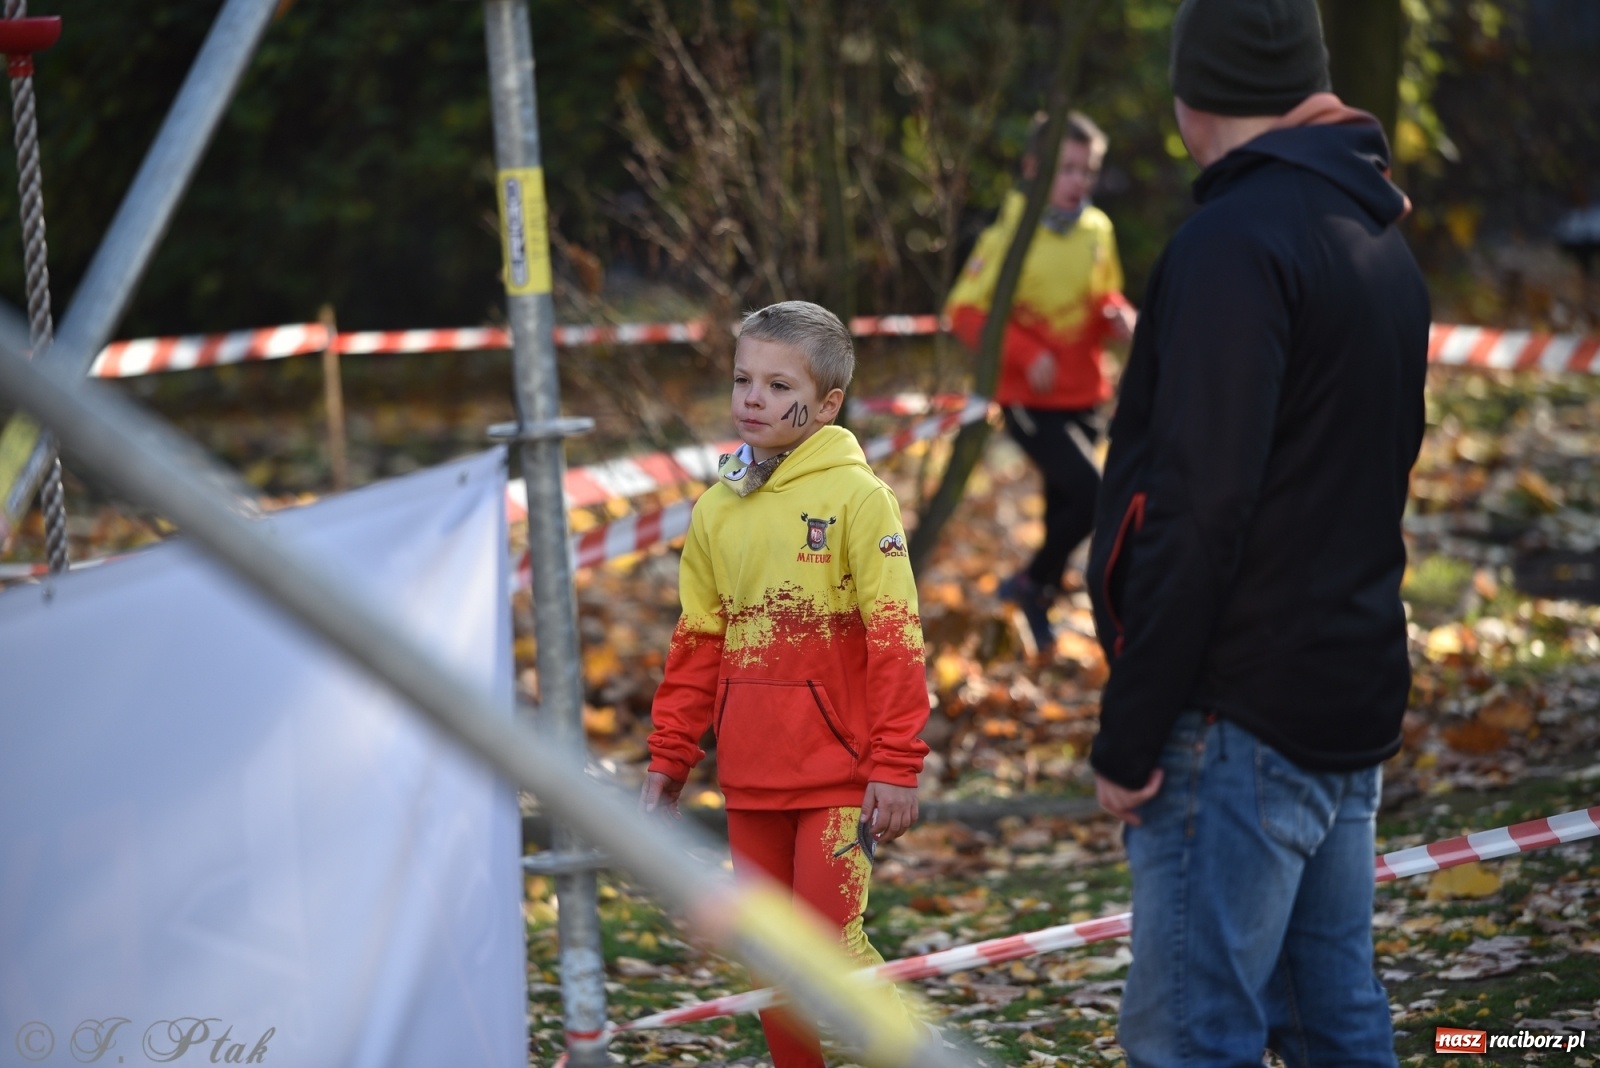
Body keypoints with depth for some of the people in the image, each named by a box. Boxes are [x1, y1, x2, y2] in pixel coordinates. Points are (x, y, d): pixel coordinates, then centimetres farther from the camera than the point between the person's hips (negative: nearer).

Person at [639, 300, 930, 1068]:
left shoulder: (855, 496, -8)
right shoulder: (717, 510, 8)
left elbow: (895, 639, -10)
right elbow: (696, 644, 15)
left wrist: (895, 768, -13)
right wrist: (668, 760, 13)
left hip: (836, 772, -6)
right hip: (750, 778, 6)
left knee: (830, 944, -11)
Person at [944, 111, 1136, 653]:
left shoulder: (1097, 231, 3)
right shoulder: (1010, 234, -14)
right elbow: (965, 310, -14)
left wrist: (1116, 312, -5)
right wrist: (1027, 354, -23)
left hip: (1083, 396, 6)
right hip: (1029, 400, -6)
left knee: (1064, 506, 14)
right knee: (1091, 493, -17)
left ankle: (1038, 605, 33)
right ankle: (1031, 584, 5)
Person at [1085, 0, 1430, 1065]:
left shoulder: (1236, 242, -14)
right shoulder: (1380, 241, 15)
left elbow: (1198, 509, -20)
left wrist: (1130, 733, -16)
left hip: (1243, 716, -9)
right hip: (1355, 697, 9)